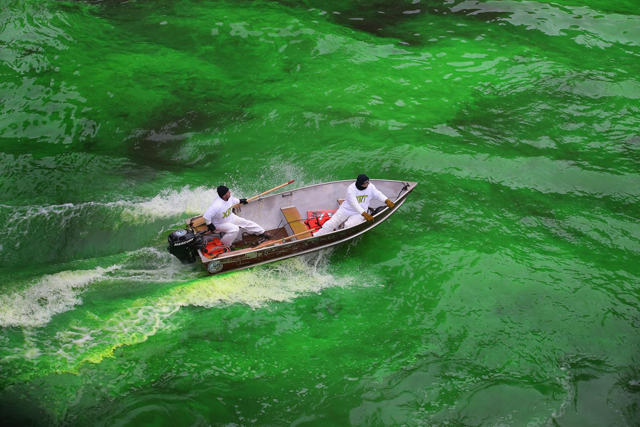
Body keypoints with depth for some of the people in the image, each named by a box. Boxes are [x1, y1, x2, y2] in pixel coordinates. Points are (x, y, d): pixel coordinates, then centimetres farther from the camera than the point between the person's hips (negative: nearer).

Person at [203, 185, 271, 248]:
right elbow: (206, 216, -40)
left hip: (231, 218, 8)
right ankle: (224, 244, -8)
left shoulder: (229, 198, -17)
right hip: (220, 224, -8)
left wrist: (240, 201, 26)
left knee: (246, 222, 11)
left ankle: (262, 233, 30)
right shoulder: (217, 205, -42)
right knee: (234, 229, -30)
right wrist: (210, 226, -26)